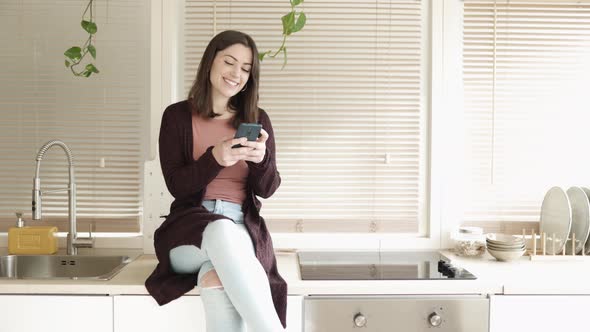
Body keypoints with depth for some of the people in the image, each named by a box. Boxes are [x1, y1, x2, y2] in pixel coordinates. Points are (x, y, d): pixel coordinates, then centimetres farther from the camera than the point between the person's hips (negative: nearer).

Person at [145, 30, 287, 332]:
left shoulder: (258, 120, 10)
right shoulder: (177, 115, 4)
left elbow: (266, 190, 5)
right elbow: (176, 184, -4)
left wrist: (261, 159, -18)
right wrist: (216, 158, -22)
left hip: (243, 228, 1)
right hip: (190, 230, -1)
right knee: (222, 232, -40)